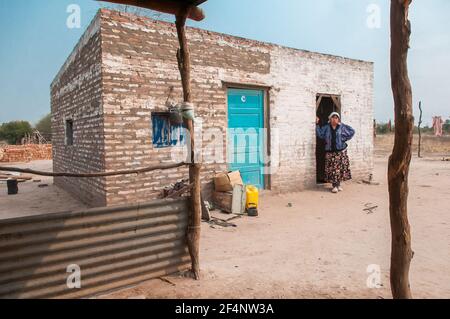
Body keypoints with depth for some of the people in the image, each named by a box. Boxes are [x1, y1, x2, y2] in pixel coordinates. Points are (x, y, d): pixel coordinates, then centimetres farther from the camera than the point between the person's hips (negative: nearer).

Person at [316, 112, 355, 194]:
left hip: (341, 151, 0)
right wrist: (317, 124, 0)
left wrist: (345, 139, 1)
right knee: (332, 169, -3)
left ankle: (339, 184, 15)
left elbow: (352, 132, 8)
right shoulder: (326, 128, 7)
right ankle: (334, 186, 5)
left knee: (341, 168, 0)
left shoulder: (342, 127, 3)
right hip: (330, 152, 0)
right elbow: (320, 134, 3)